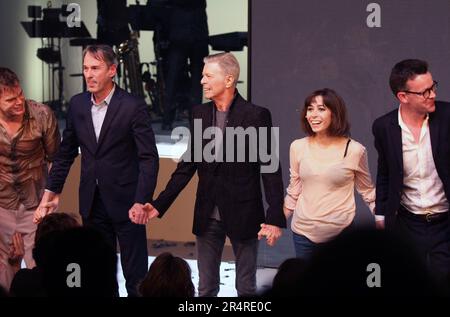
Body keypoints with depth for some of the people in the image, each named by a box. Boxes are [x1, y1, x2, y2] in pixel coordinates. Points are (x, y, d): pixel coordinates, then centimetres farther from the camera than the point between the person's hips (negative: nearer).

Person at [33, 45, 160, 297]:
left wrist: (141, 202, -20)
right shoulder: (77, 104, 4)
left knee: (135, 271, 2)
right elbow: (66, 153, 13)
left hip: (125, 201, -5)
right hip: (91, 201, 5)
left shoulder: (133, 107, -12)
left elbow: (149, 158, -13)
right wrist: (52, 192, 10)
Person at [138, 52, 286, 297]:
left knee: (246, 286, 8)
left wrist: (275, 218, -17)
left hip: (243, 214, -4)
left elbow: (270, 169, -11)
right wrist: (159, 204, 4)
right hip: (207, 215, 5)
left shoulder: (256, 115, -11)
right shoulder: (200, 113, 4)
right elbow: (188, 164, 9)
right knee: (206, 287, 12)